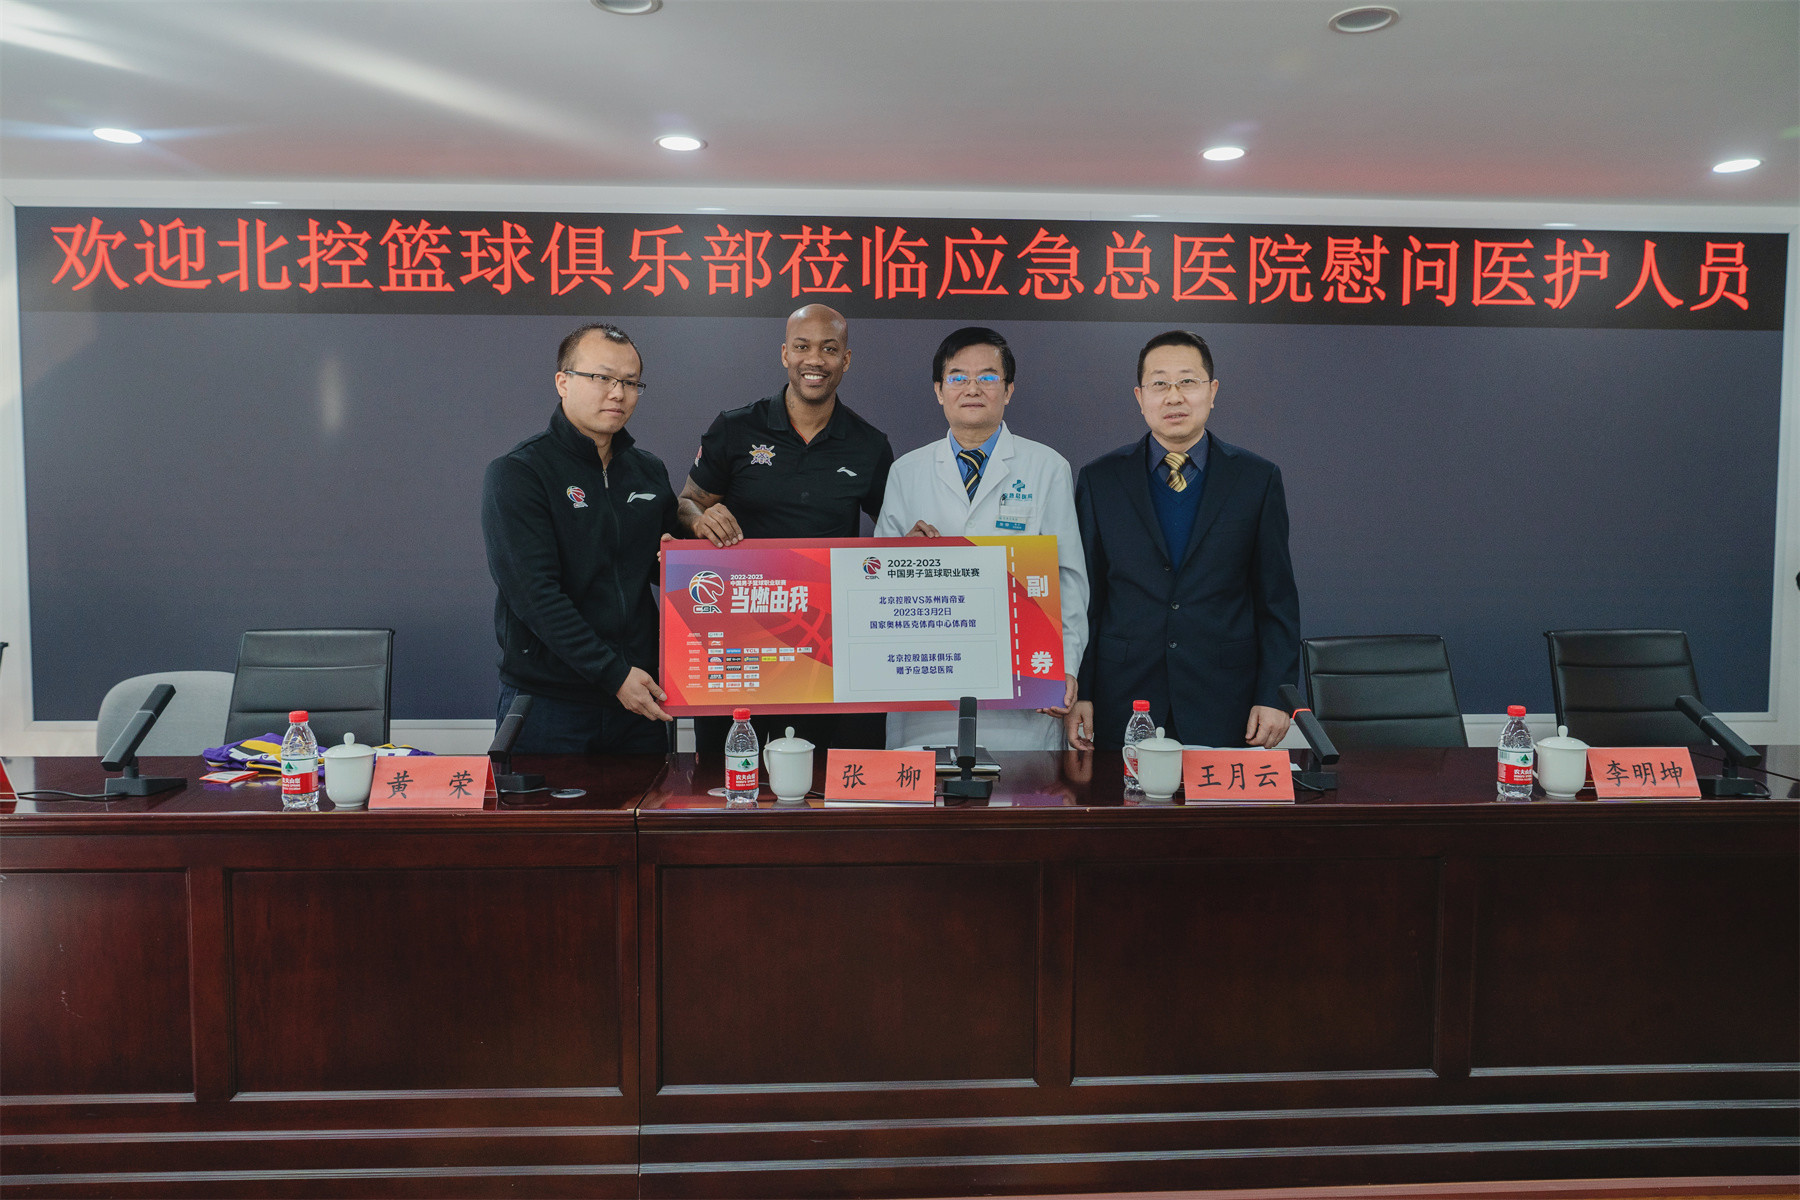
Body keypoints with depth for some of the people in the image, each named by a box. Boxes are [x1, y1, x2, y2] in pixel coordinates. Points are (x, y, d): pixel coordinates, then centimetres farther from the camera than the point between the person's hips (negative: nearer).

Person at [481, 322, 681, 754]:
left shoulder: (649, 471, 10)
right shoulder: (516, 472, -8)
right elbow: (534, 594, -17)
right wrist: (613, 673, -20)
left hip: (640, 701, 5)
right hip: (548, 704, -5)